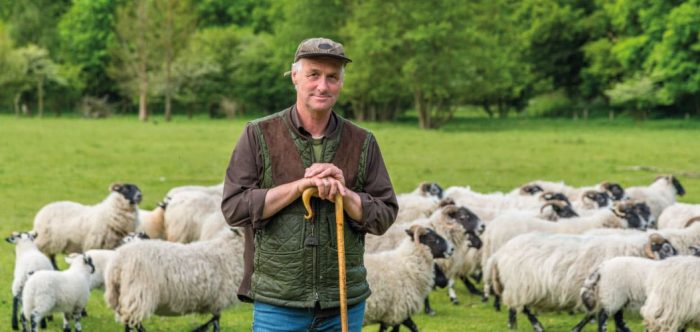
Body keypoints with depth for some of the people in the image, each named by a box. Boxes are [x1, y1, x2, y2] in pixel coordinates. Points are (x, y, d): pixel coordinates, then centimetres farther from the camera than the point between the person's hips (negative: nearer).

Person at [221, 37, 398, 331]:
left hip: (344, 305, 3)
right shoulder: (259, 136, 0)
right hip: (278, 304, -2)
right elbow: (233, 207, -8)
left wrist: (344, 194, -14)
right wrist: (301, 185, -16)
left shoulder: (363, 143, 6)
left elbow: (384, 216, 4)